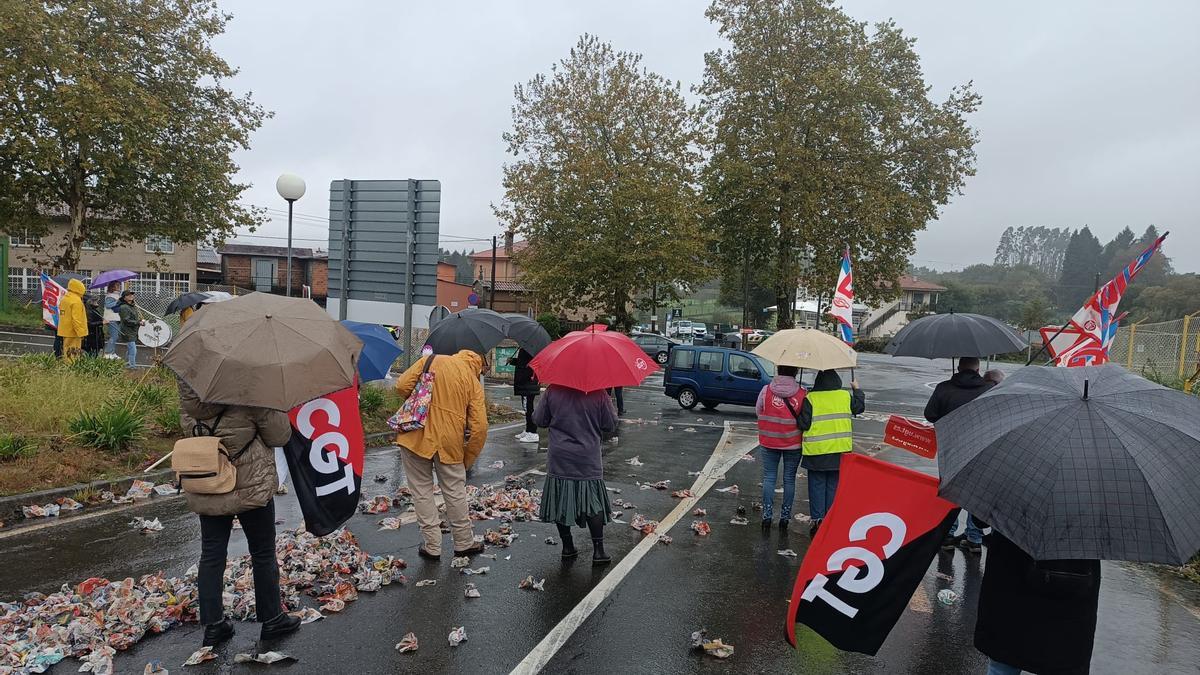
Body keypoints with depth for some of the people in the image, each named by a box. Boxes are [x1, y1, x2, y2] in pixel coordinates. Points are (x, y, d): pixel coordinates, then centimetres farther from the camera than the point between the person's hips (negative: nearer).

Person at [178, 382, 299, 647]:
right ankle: (272, 620, 24)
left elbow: (188, 425, 10)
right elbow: (280, 436, -14)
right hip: (251, 486, -5)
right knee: (263, 554, 11)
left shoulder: (188, 388, -5)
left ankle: (213, 625, 24)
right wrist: (276, 407, 0)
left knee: (211, 554, 16)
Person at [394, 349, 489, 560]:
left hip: (415, 437, 0)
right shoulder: (474, 382, 4)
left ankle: (432, 546, 18)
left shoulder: (431, 360, 5)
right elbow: (479, 427, -3)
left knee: (422, 491, 12)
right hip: (449, 443, 0)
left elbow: (402, 386, -3)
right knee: (455, 493, 15)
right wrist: (467, 460, 9)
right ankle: (464, 543, 27)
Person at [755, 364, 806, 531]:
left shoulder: (766, 391, -10)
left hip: (768, 443, 0)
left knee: (769, 478, 10)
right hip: (793, 444, 0)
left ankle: (767, 516, 10)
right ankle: (785, 517, 16)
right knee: (789, 479, 11)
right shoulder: (802, 394, -11)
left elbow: (758, 411, 2)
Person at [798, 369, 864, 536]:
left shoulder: (810, 399, -12)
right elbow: (860, 407, 18)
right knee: (834, 486, 13)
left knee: (817, 486, 9)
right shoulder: (846, 396, -2)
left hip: (816, 451, -3)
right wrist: (857, 389, 33)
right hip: (840, 451, 3)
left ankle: (818, 519, 7)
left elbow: (803, 424, -14)